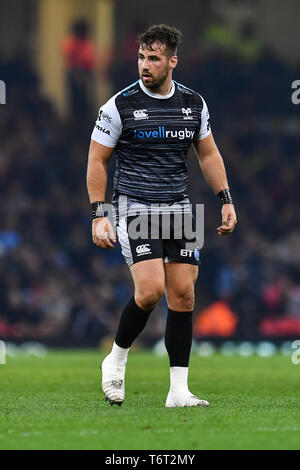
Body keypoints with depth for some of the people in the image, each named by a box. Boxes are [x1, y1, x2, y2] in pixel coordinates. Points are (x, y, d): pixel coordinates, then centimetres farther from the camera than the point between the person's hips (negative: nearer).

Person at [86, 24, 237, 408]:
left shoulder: (193, 104, 6)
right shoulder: (119, 105, -7)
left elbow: (208, 154, 17)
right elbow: (96, 160, -2)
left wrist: (226, 201, 9)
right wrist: (99, 215, -8)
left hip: (179, 208, 4)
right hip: (134, 207, -4)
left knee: (183, 295, -2)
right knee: (150, 290, -18)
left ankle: (179, 390, 2)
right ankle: (117, 359, 7)